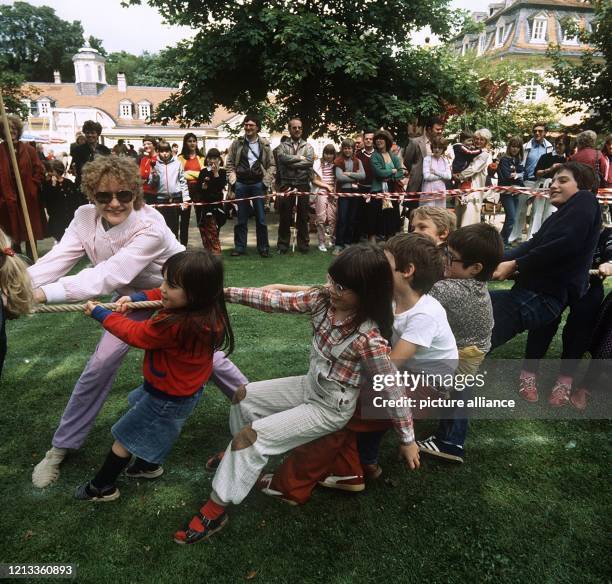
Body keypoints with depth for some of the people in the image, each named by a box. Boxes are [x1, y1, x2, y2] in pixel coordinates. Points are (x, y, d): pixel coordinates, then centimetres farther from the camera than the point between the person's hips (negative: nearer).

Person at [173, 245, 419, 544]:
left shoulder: (368, 339, -31)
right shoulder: (324, 298, -14)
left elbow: (392, 390, -21)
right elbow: (279, 301, -10)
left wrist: (408, 440, -10)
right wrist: (226, 292, -14)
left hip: (330, 409, -7)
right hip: (310, 386, 8)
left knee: (250, 436, -12)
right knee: (244, 396, 14)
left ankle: (216, 509, 8)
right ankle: (239, 454, 41)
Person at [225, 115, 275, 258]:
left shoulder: (265, 144, 5)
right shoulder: (237, 143, 6)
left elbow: (272, 165, 7)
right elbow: (229, 163, 9)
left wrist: (267, 181, -4)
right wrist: (233, 180, -1)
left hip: (258, 183, 0)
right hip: (241, 184, 1)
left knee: (261, 218, 2)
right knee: (241, 218, 5)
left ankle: (263, 247, 9)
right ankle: (240, 247, 12)